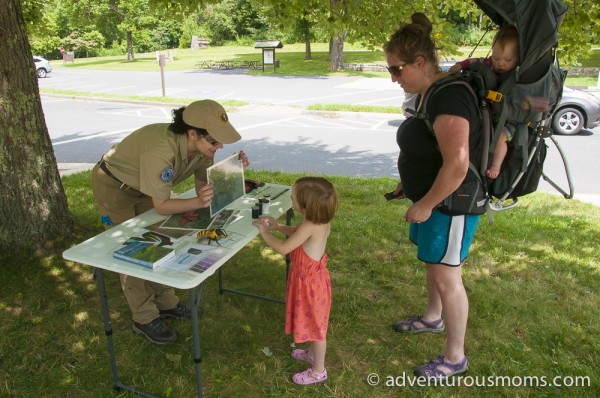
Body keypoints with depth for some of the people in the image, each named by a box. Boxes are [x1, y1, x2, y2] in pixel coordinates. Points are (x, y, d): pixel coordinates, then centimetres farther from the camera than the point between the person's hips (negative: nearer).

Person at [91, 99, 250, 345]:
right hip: (113, 186, -7)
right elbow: (161, 206, -32)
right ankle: (145, 319, 12)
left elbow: (203, 186, -12)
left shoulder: (202, 146, -20)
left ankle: (165, 303, 27)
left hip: (142, 187, 7)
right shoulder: (161, 151, -42)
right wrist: (199, 202, -46)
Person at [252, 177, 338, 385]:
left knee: (314, 325, 10)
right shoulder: (319, 219, -6)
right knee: (313, 323, 28)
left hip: (309, 281, -9)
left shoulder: (311, 225, -33)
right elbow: (298, 234, 14)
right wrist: (278, 226, 4)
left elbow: (283, 248, -29)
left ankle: (318, 371, 29)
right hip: (313, 277, 9)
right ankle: (313, 354, 50)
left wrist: (265, 233, -14)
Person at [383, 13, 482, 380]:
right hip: (430, 197, 10)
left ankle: (455, 357, 19)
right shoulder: (428, 94, 6)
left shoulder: (449, 98, -25)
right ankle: (433, 318, 48)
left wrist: (426, 205, -23)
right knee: (433, 264, 24)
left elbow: (457, 164, -32)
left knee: (446, 276, 1)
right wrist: (409, 183, 12)